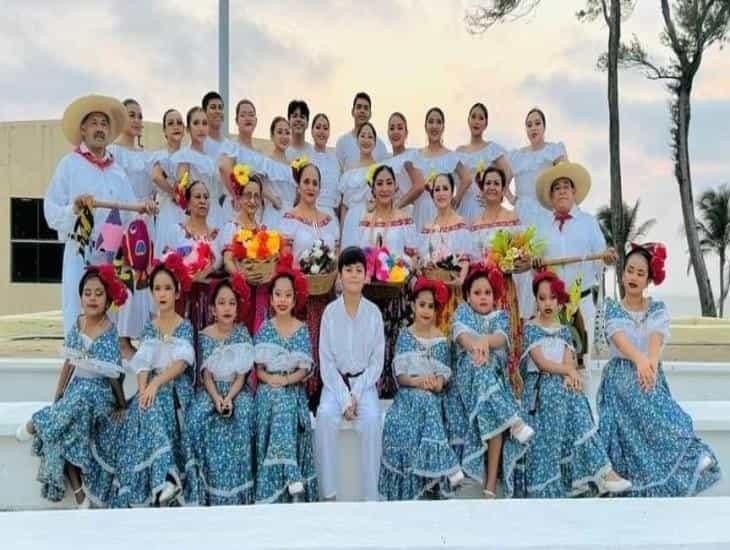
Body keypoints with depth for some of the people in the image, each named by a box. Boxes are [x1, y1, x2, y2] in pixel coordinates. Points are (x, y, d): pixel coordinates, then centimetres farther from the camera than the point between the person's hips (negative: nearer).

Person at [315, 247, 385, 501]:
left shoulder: (373, 312, -2)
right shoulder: (330, 312, -3)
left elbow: (377, 360, -2)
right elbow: (326, 361, -4)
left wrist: (356, 395, -14)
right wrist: (343, 398, -15)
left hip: (364, 381, 0)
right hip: (335, 381, 0)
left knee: (372, 419, -29)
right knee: (325, 415, -30)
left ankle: (371, 497, -22)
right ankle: (328, 493, -22)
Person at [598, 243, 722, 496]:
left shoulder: (658, 309, 6)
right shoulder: (612, 308, 1)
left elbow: (657, 337, -15)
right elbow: (619, 338, -19)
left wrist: (652, 361, -39)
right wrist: (639, 359, -40)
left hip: (650, 377, 2)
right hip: (620, 379, -2)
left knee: (665, 422, -21)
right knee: (627, 437, -13)